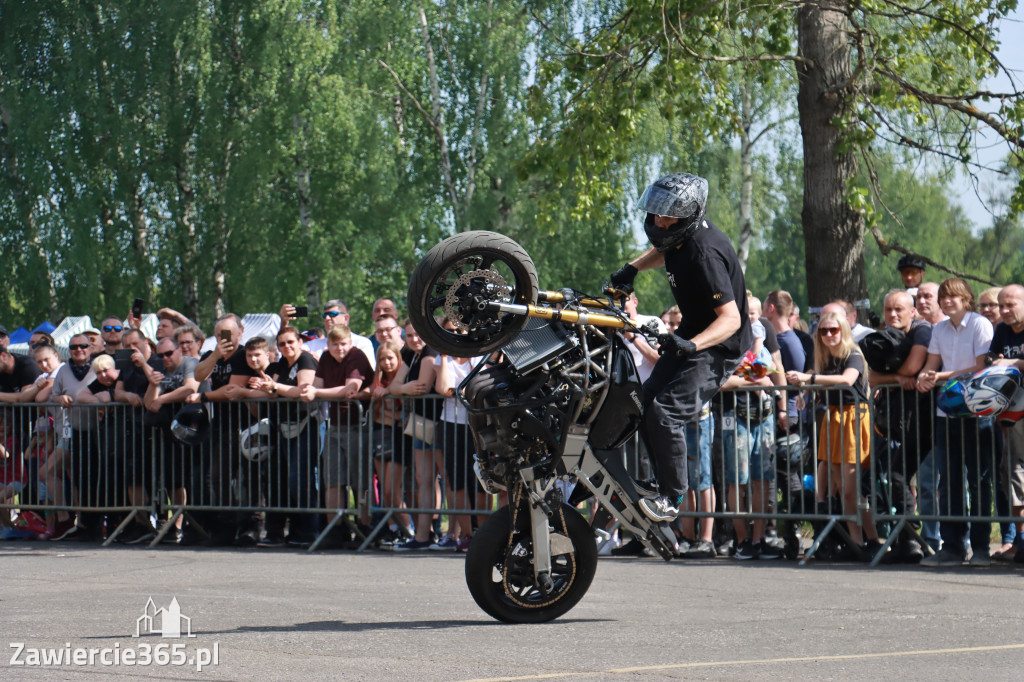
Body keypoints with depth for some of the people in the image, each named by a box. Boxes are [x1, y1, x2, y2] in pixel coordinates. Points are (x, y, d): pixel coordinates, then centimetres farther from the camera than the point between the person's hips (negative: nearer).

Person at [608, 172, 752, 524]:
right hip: (690, 336, 10)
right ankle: (654, 482, 21)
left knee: (665, 412, -22)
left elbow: (731, 318, -33)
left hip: (719, 347, -10)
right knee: (644, 404, 10)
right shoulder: (679, 235, -2)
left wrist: (691, 344, -47)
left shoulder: (704, 253, -29)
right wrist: (632, 268, 10)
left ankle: (672, 498, -12)